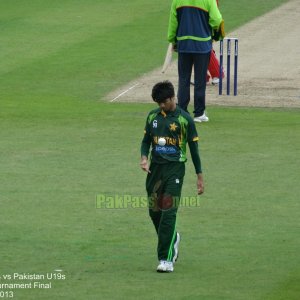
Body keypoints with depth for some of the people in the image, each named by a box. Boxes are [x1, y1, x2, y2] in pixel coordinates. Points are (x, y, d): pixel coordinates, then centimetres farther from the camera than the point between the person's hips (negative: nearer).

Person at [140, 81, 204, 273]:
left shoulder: (184, 119, -5)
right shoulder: (153, 117, 9)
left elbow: (194, 147, 0)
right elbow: (146, 141, 18)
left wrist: (200, 177, 1)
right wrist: (144, 158, -4)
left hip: (175, 168, -5)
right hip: (155, 168, 5)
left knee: (169, 213, -13)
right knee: (154, 211, 11)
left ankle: (166, 259, -14)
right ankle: (173, 239, 40)